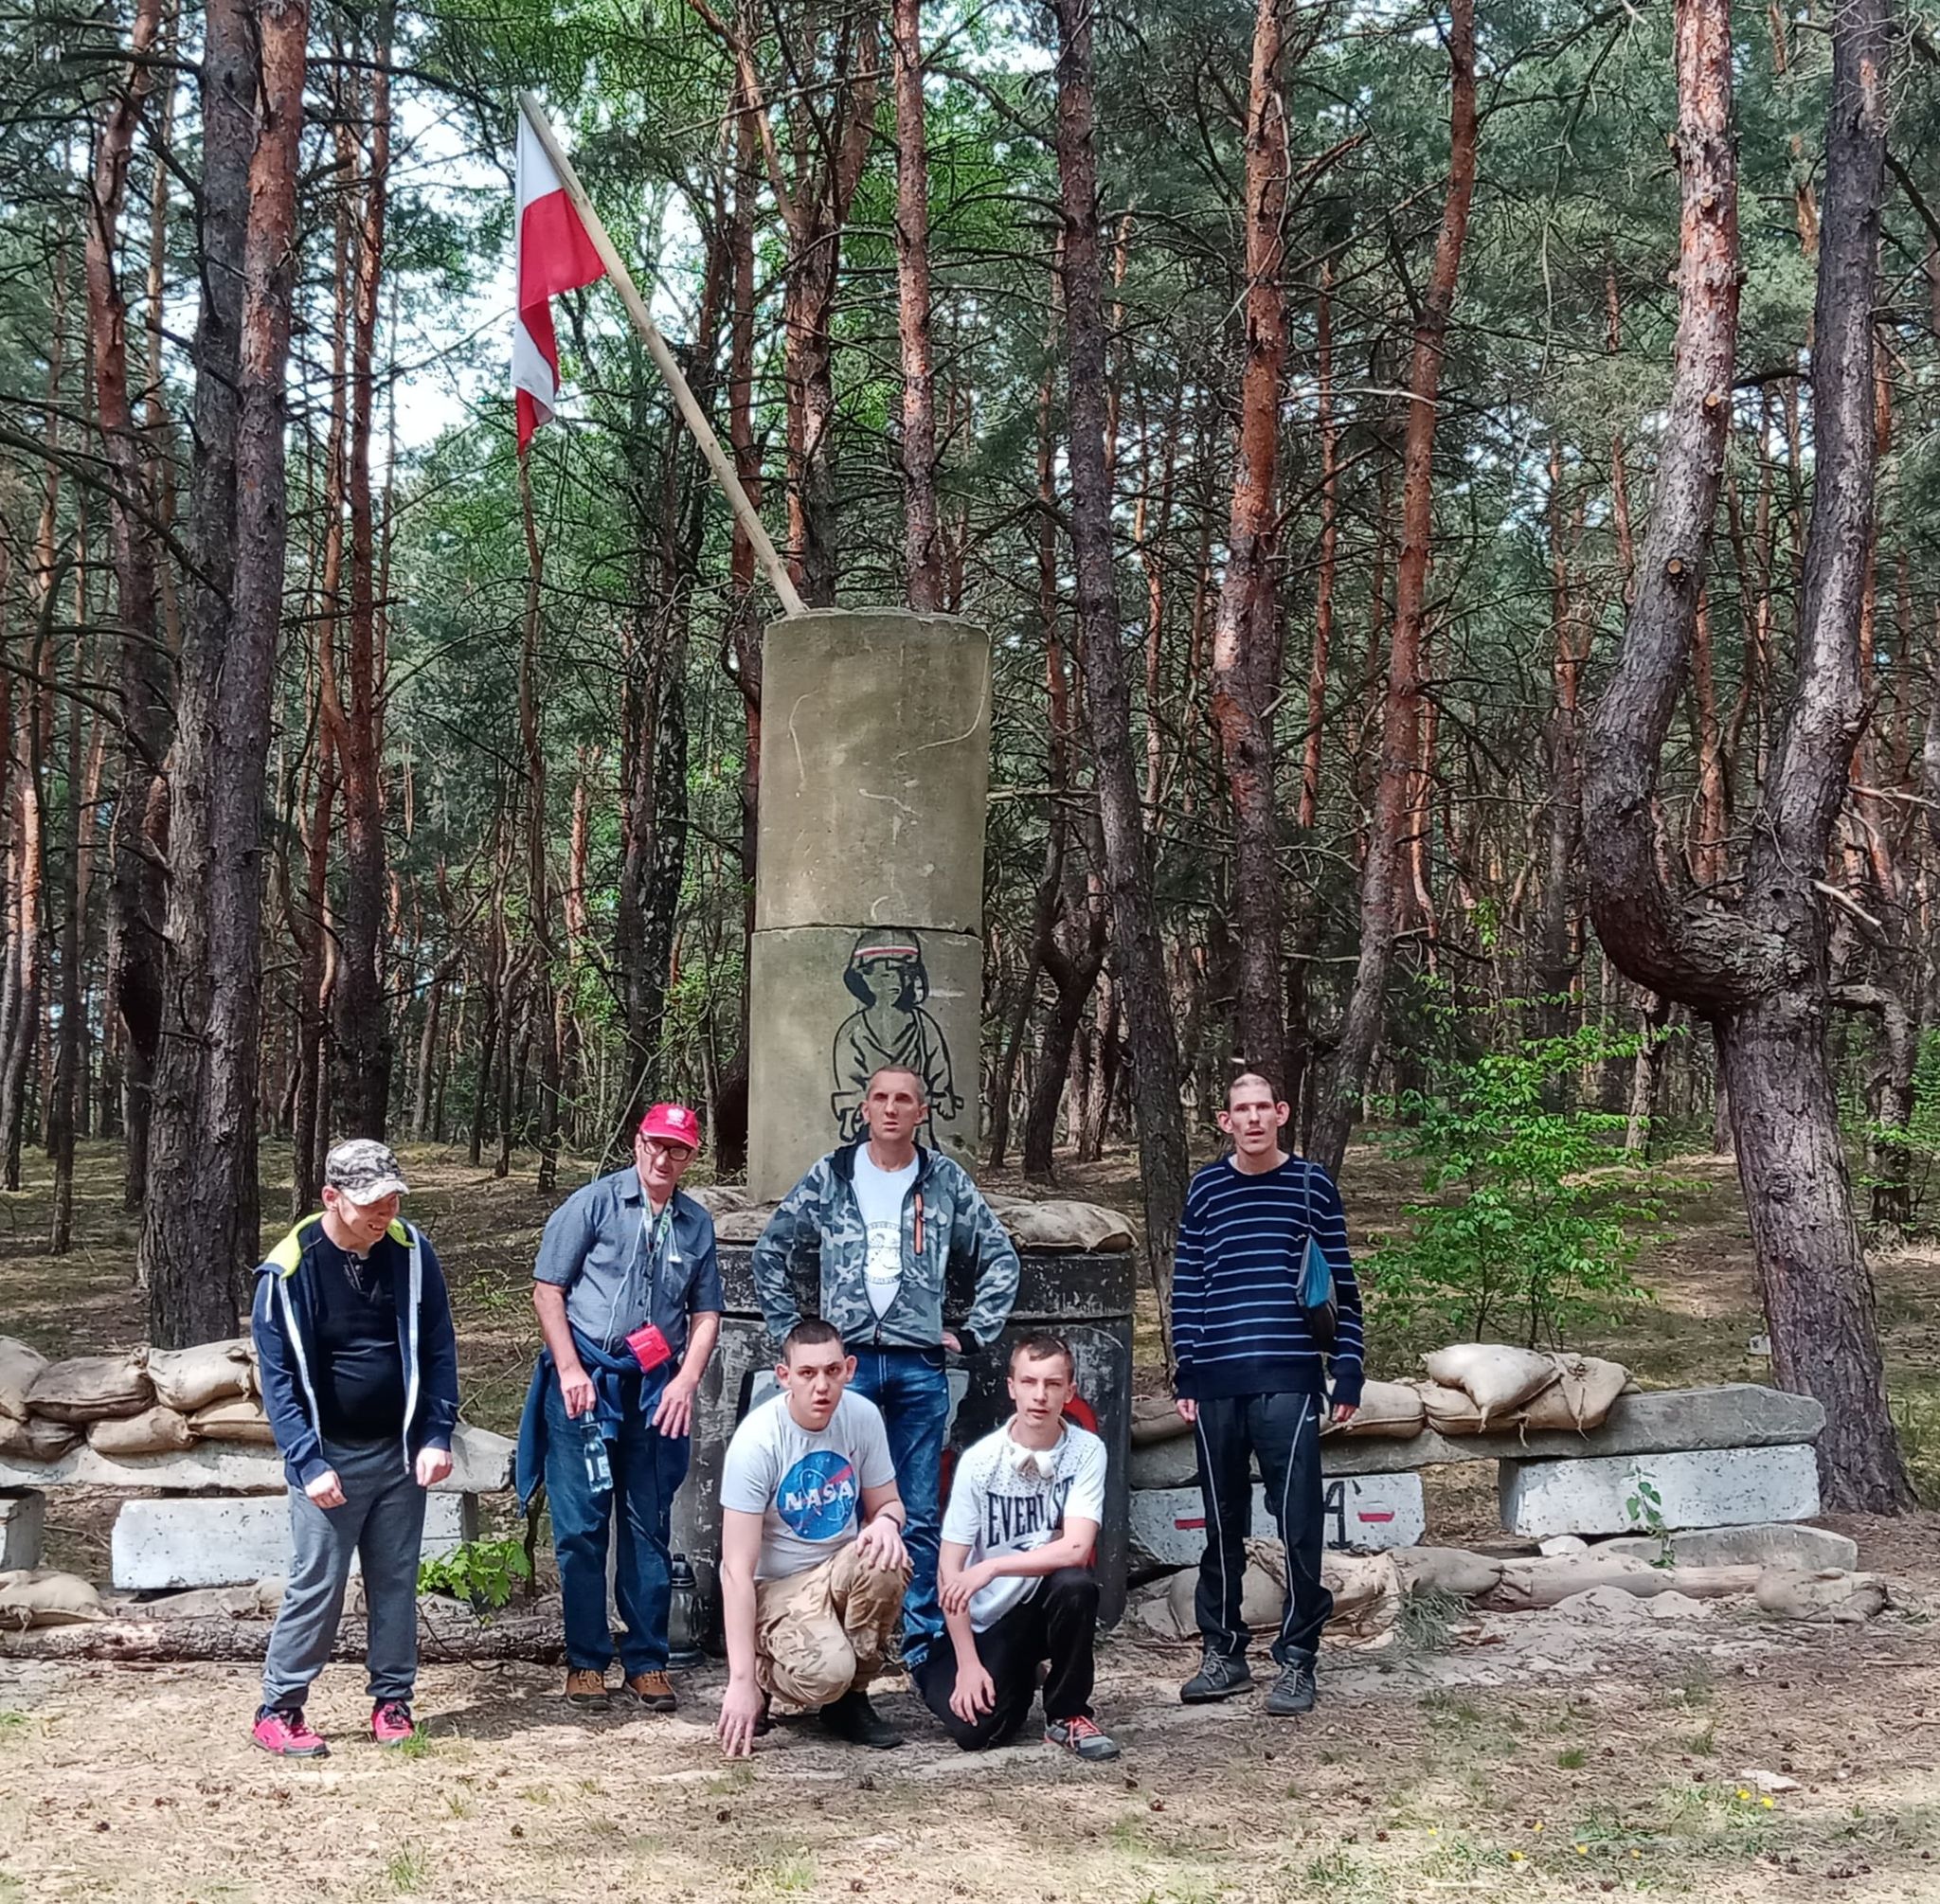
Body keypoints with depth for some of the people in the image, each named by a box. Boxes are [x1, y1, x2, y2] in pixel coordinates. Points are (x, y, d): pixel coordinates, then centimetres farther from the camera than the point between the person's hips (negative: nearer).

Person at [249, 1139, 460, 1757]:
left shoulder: (411, 1252, -5)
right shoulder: (289, 1270, -14)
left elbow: (439, 1346, 3)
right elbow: (278, 1377, -11)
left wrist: (437, 1436, -4)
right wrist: (308, 1463, -16)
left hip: (401, 1452, 3)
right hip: (329, 1455, -3)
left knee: (396, 1581, 9)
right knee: (317, 1585, -3)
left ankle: (392, 1702, 20)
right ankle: (278, 1710, 9)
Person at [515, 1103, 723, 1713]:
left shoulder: (697, 1224, 9)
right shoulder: (594, 1202, -2)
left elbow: (706, 1313, 12)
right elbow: (547, 1289, -3)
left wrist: (686, 1380, -2)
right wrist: (570, 1371, -9)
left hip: (657, 1388, 3)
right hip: (586, 1381, -3)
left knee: (650, 1528, 7)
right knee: (581, 1527, 0)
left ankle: (647, 1662, 16)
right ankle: (586, 1663, 10)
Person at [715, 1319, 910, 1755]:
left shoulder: (863, 1416, -8)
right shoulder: (757, 1441, -21)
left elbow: (887, 1503, 7)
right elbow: (738, 1571, -22)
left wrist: (887, 1521, -21)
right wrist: (741, 1679, -27)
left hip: (836, 1574, 5)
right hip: (774, 1587, -4)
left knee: (886, 1563, -30)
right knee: (827, 1670, -33)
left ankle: (850, 1698, -6)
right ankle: (765, 1674, 5)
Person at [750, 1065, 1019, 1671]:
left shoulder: (947, 1182, 6)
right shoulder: (828, 1178, 5)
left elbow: (1000, 1258, 14)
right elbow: (770, 1256, 13)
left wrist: (975, 1334, 7)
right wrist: (792, 1333, 8)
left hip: (920, 1366, 0)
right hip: (845, 1362, 0)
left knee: (919, 1514, 4)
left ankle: (925, 1640, 12)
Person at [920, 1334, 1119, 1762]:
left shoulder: (1086, 1451, -12)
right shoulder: (980, 1461, -12)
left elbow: (1076, 1548, -23)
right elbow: (950, 1572, -10)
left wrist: (991, 1567, -27)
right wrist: (968, 1664, -14)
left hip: (1048, 1606, 0)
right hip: (989, 1620, 0)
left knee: (1075, 1583, -33)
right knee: (974, 1729, -18)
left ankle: (1068, 1714, -10)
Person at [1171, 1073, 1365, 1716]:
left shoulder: (1311, 1185, 5)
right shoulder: (1205, 1190, 9)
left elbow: (1341, 1282, 6)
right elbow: (1187, 1283, 11)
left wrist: (1348, 1369, 1)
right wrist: (1185, 1374, 6)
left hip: (1289, 1379, -2)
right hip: (1216, 1382, 2)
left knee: (1296, 1522, -4)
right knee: (1221, 1521, 9)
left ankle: (1296, 1658, 5)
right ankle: (1223, 1651, 19)